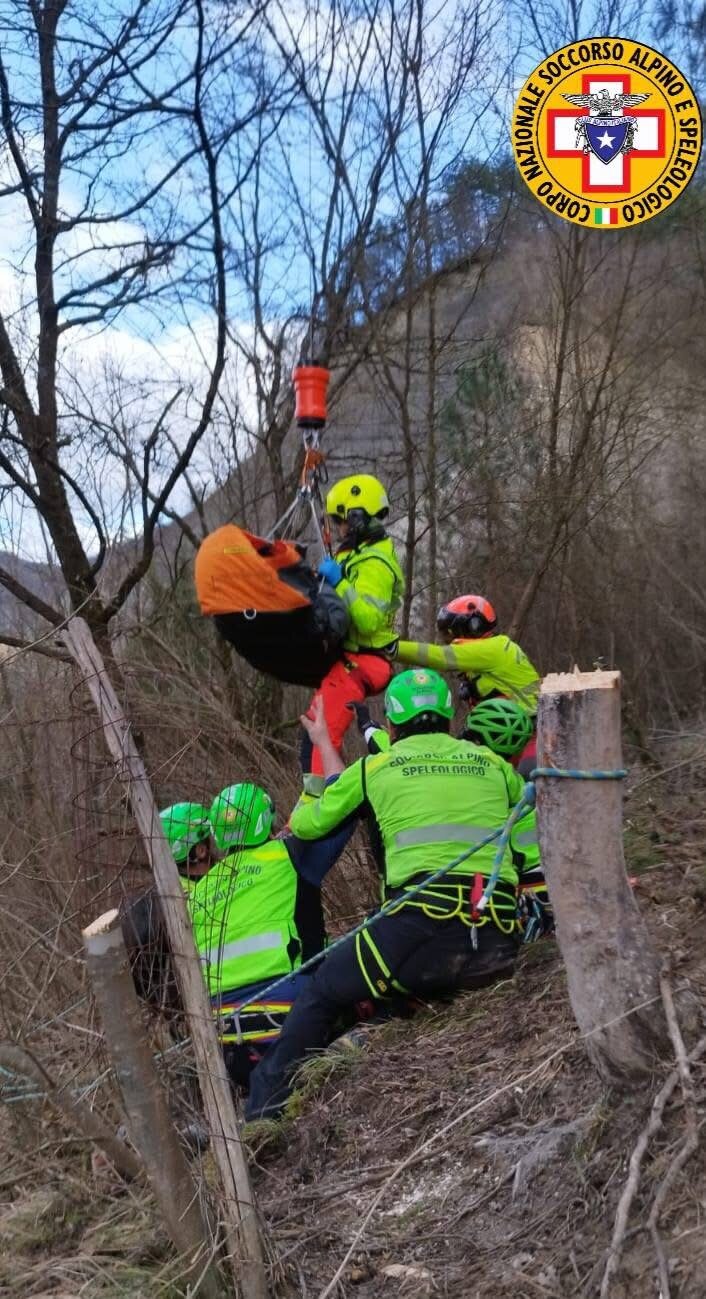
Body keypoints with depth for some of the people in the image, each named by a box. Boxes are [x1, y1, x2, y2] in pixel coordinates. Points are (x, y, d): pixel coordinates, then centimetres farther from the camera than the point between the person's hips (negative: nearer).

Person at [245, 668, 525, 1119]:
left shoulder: (375, 768, 14)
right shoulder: (494, 765, 20)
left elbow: (304, 825, 25)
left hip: (425, 922, -4)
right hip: (500, 946, 4)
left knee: (321, 994, 12)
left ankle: (262, 1112, 11)